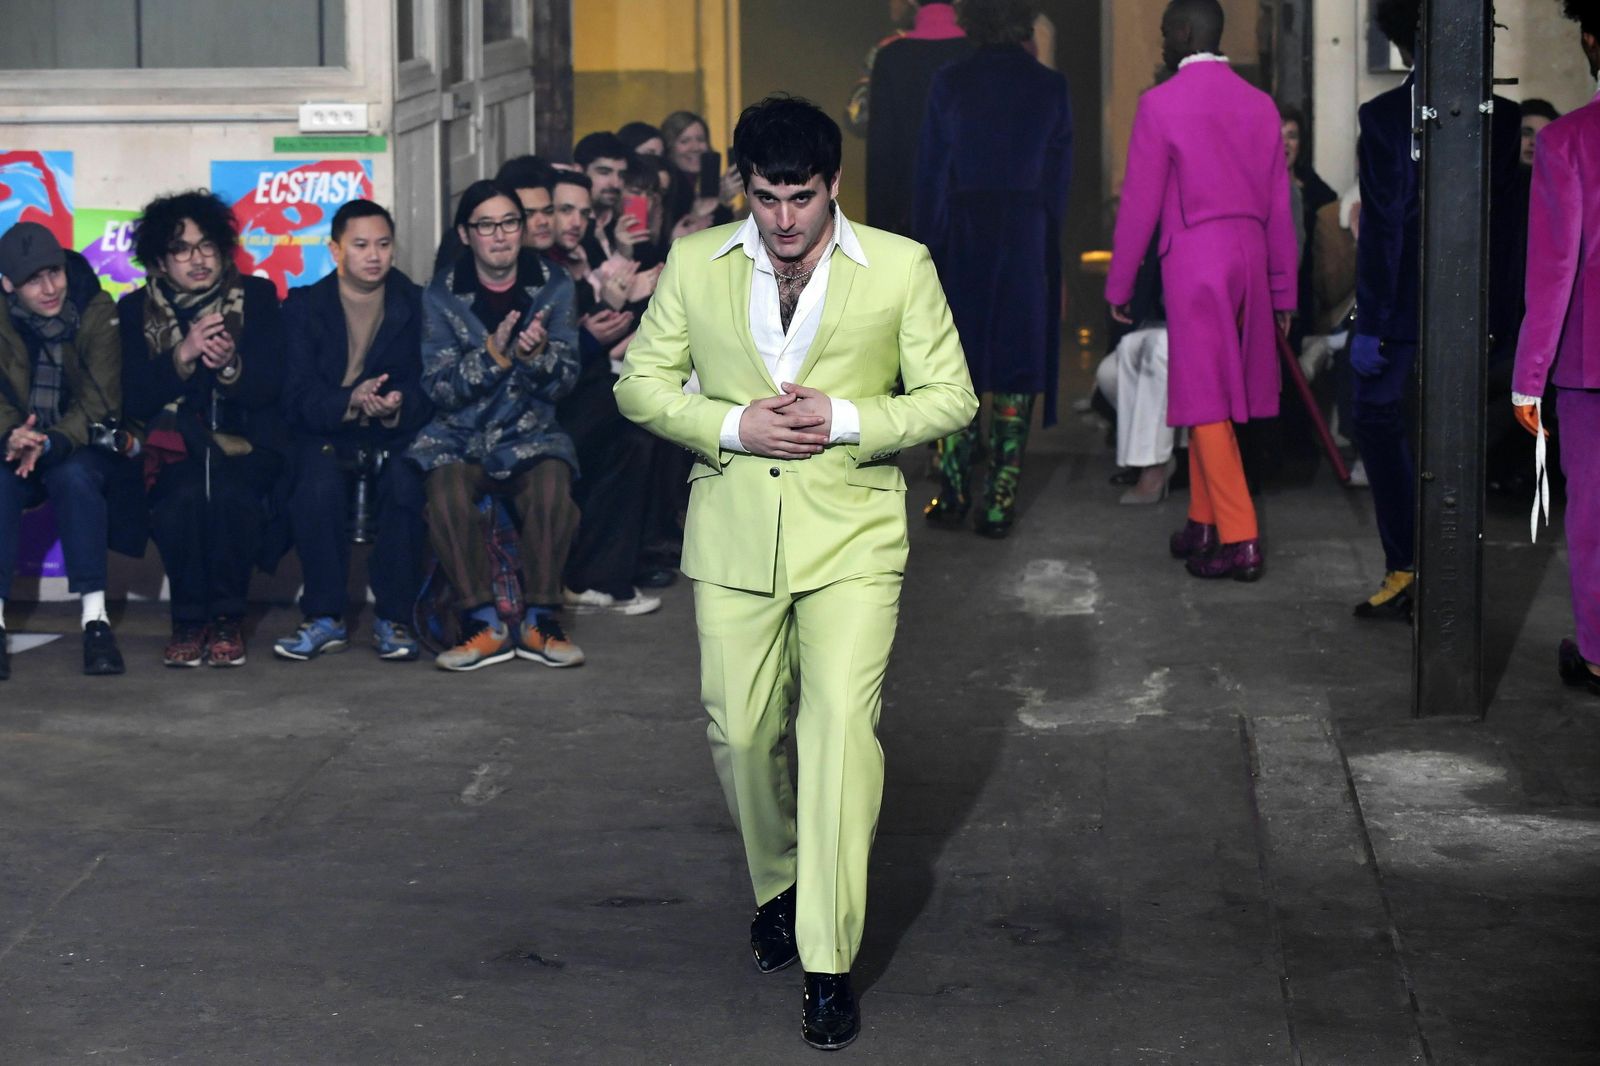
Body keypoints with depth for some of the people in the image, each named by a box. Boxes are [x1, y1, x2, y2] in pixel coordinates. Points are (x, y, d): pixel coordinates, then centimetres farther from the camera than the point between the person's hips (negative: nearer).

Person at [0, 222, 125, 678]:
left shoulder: (98, 312, -10)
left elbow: (100, 400, -15)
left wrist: (52, 443, -33)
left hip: (80, 447, -1)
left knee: (74, 477, -34)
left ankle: (95, 618, -31)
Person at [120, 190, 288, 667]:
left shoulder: (256, 296, 4)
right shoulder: (137, 310, 5)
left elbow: (269, 389, -2)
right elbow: (136, 401, -4)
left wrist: (230, 364, -24)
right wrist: (183, 355, -18)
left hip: (246, 444, 0)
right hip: (175, 447, 0)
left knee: (229, 493, -34)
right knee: (187, 494, -34)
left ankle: (227, 619, -17)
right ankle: (188, 622, -16)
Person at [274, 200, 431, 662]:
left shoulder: (418, 306, 5)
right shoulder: (303, 307, 3)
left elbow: (430, 393, -2)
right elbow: (297, 397, -7)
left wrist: (397, 409, -26)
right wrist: (350, 402, -27)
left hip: (396, 437, 0)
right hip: (326, 437, 0)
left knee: (406, 486, -33)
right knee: (317, 489, -33)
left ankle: (393, 619, -21)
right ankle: (325, 619, -19)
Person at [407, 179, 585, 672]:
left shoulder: (553, 287, 3)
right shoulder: (442, 294, 1)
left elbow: (562, 383, 0)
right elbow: (438, 386, -5)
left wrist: (537, 353, -23)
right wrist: (494, 354, -21)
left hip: (529, 433, 0)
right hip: (458, 434, 0)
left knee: (551, 484, -31)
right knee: (447, 489, -32)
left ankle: (540, 621, -16)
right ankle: (483, 624, -21)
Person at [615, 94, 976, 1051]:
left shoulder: (901, 269, -1)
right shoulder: (696, 266, 5)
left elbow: (951, 397, 2)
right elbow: (640, 383, 8)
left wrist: (845, 420, -14)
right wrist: (733, 426, -9)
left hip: (852, 537, -2)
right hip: (734, 534, 3)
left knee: (843, 727, -13)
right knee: (740, 730, 8)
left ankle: (829, 962, -8)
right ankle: (779, 887, 37)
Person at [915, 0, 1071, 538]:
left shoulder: (950, 83, -4)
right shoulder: (1051, 88, -1)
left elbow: (931, 171, -2)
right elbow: (1059, 179, 3)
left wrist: (926, 246, 4)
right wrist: (1048, 241, 11)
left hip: (962, 232, 0)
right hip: (1027, 235, 0)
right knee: (1016, 362, 5)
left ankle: (951, 493, 9)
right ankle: (999, 502, 2)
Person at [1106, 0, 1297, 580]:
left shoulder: (1161, 104, -7)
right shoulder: (1259, 104, 8)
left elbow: (1139, 202, -6)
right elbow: (1278, 204, 10)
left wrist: (1118, 285, 3)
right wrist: (1282, 291, 17)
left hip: (1193, 258, -6)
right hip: (1249, 256, 6)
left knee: (1206, 401, -3)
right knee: (1208, 395, 15)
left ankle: (1239, 540, -7)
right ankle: (1203, 523, 20)